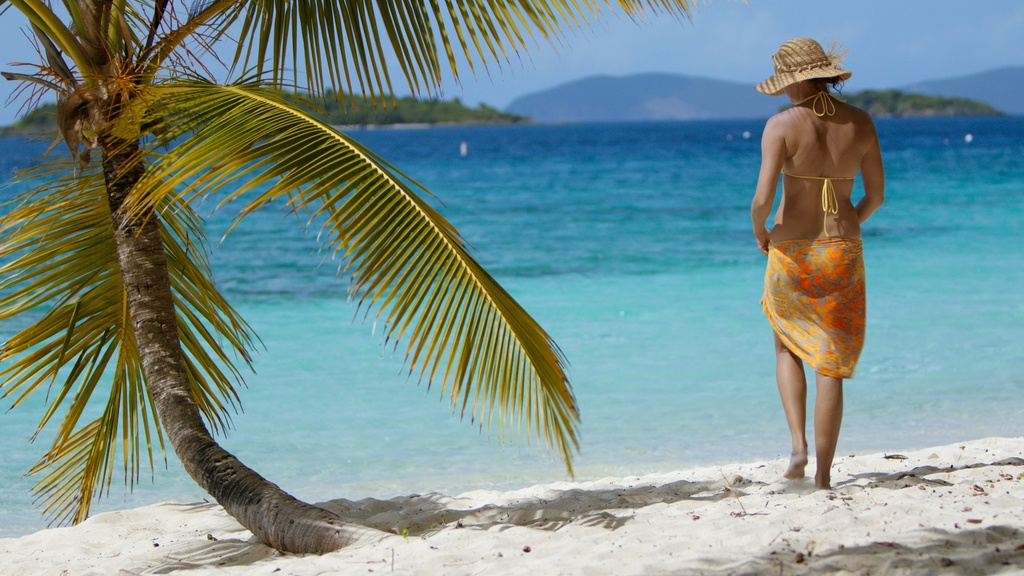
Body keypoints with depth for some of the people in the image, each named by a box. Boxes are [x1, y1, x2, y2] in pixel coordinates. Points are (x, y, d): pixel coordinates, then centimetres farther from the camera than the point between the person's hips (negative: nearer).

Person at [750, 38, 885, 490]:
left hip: (791, 253, -2)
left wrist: (759, 231, 3)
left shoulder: (782, 126, -12)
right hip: (843, 253, 2)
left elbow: (762, 200, -18)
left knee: (787, 348, 22)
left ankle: (798, 444, 4)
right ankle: (823, 475, 7)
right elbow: (876, 194, 8)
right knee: (830, 366, 8)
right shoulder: (860, 123, -1)